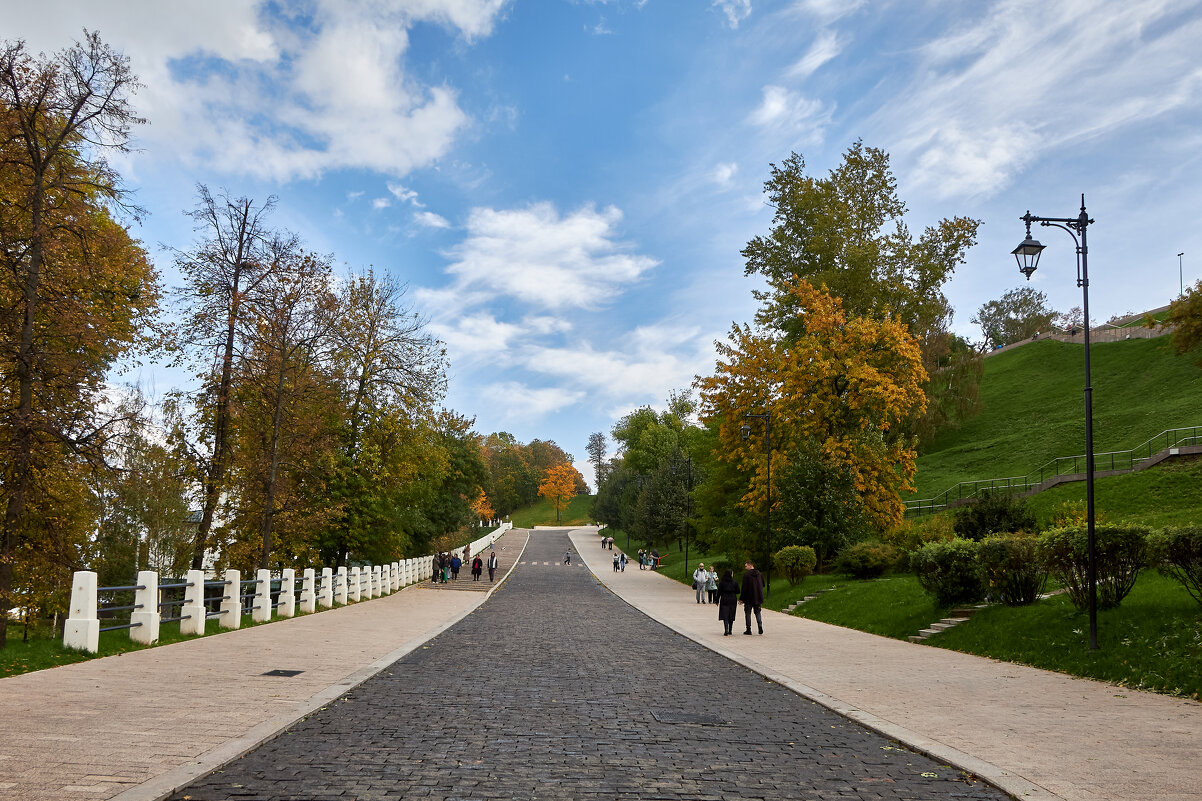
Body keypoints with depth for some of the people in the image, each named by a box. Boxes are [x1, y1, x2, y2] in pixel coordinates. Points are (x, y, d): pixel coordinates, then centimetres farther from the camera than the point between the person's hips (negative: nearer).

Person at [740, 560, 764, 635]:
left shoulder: (746, 574, -13)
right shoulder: (758, 573, 5)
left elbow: (744, 587, -15)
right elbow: (762, 585, 13)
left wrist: (741, 598, -9)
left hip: (749, 597, -5)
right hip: (757, 597, 5)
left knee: (748, 613, 4)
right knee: (757, 612, 15)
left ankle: (749, 629, 3)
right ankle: (760, 626, 0)